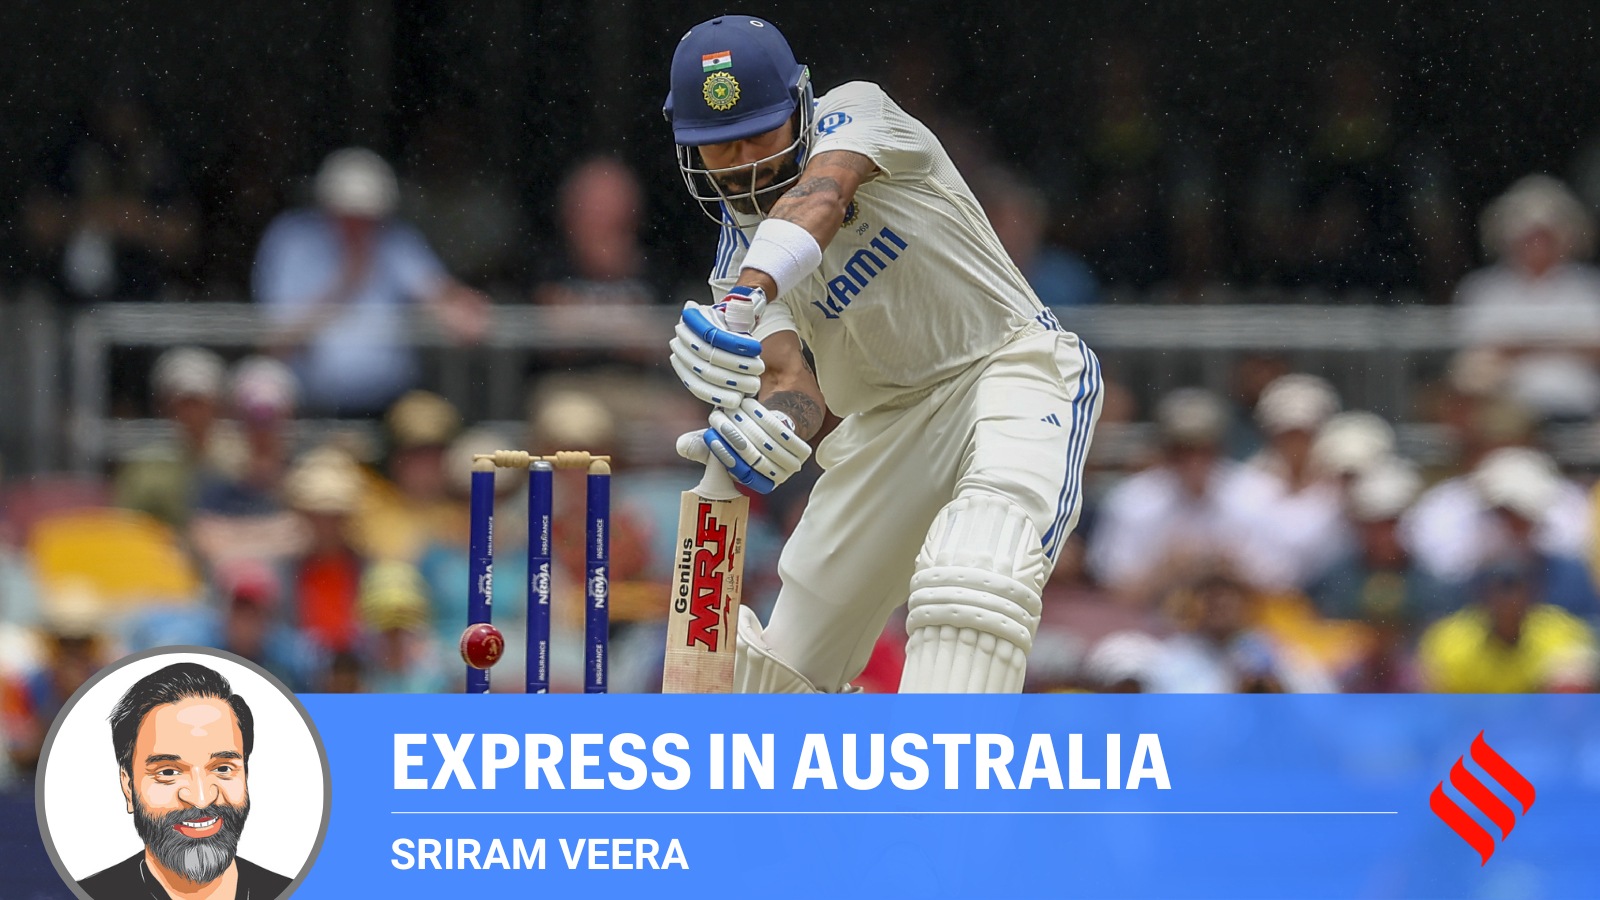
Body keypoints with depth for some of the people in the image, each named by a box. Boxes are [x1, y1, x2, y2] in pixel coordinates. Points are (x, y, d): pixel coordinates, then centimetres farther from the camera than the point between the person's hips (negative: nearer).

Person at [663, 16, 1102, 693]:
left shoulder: (856, 113, -9)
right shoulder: (736, 258, 4)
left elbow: (818, 199, -32)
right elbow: (789, 377, -11)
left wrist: (745, 300, -51)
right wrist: (772, 425, -37)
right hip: (888, 423, 6)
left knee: (972, 582, -34)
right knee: (790, 663, 6)